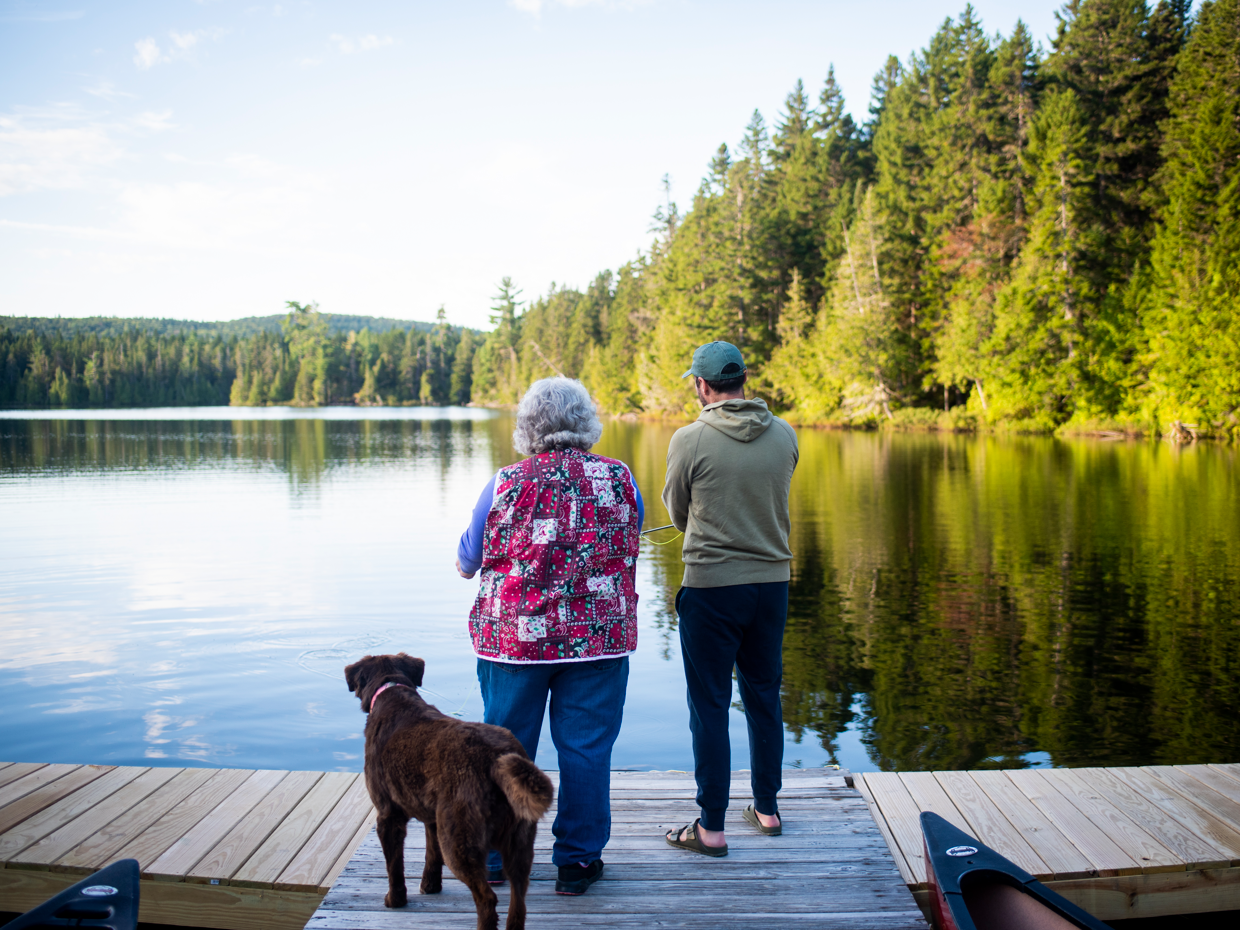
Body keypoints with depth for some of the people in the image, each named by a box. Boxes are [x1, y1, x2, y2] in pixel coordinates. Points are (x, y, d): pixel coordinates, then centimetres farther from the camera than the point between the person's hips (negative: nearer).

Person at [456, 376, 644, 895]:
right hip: (598, 638, 0)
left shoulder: (505, 486, -6)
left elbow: (466, 564, 4)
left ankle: (496, 855, 27)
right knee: (586, 748, 10)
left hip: (514, 638, 0)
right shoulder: (620, 480, -2)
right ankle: (577, 861, 19)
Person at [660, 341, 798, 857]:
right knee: (764, 697, 17)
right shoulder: (785, 435, 0)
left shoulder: (690, 440, -12)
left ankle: (711, 826, 11)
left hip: (711, 586, -4)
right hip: (772, 581, 5)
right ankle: (766, 808, 29)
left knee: (709, 706, 4)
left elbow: (678, 514, 0)